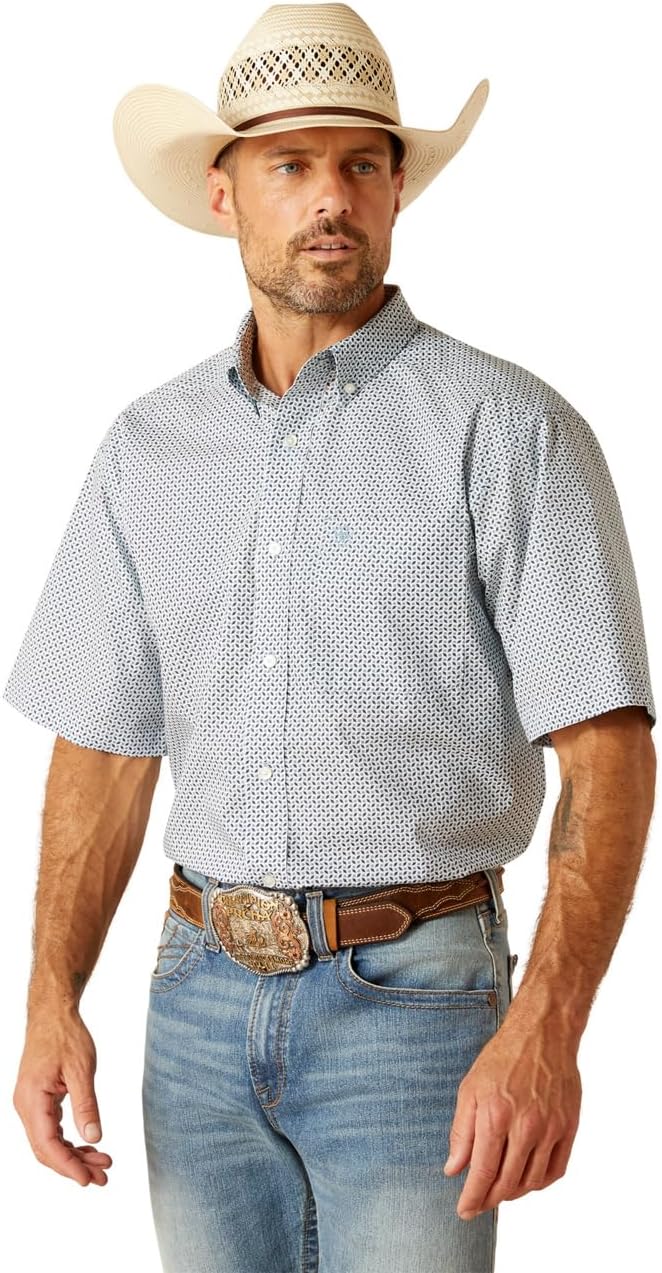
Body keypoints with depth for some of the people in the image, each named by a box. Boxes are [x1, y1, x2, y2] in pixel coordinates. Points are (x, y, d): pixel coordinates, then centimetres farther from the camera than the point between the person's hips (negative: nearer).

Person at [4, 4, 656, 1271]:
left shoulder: (506, 429, -8)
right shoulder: (149, 448, 7)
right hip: (203, 999, 5)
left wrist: (546, 1030, -24)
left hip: (412, 994, -4)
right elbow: (105, 746, 10)